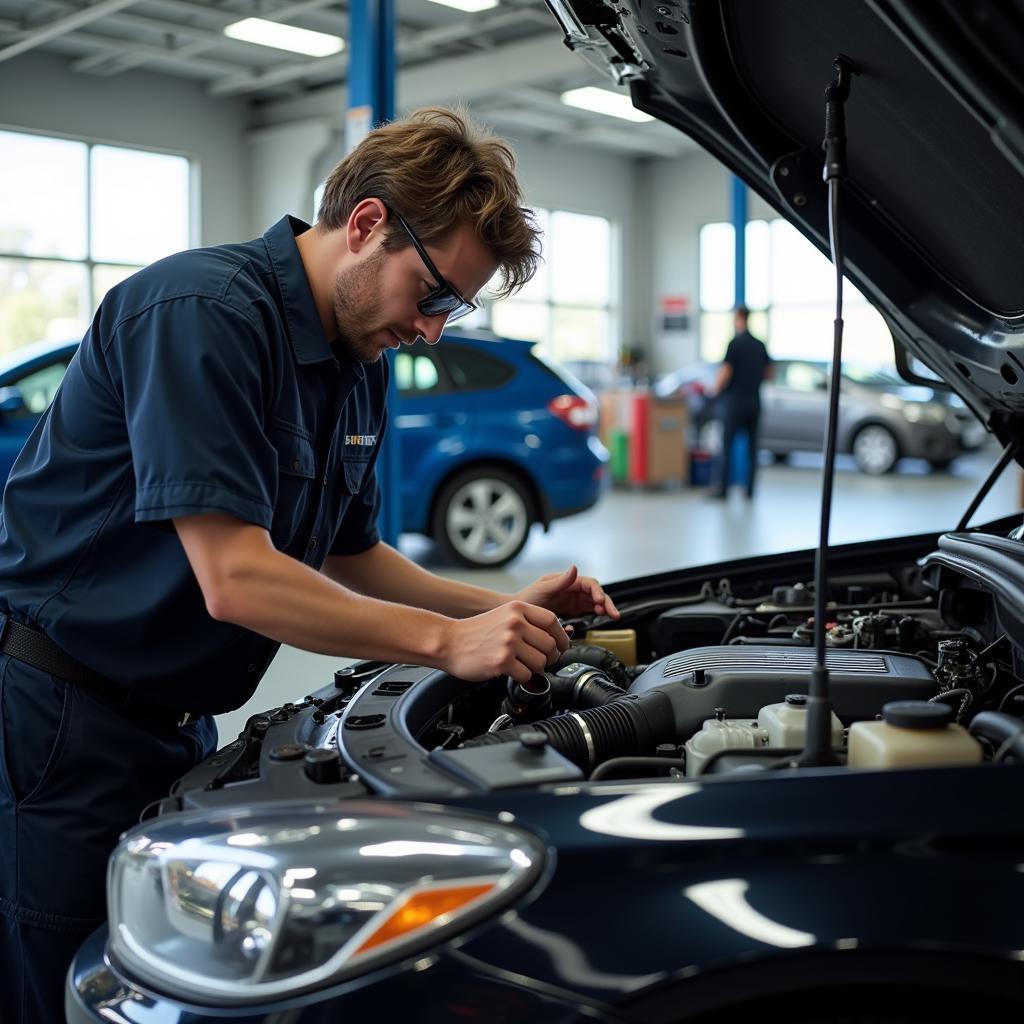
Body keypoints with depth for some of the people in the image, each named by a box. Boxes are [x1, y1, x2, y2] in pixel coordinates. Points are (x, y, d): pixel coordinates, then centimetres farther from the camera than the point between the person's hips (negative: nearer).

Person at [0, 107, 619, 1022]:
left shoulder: (360, 366, 7)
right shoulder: (204, 311, -22)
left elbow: (348, 556, 15)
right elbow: (235, 580, -27)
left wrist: (505, 611, 2)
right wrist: (447, 641, -24)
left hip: (176, 722, 9)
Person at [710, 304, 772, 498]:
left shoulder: (735, 343, -12)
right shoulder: (760, 345, 8)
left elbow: (724, 373, -15)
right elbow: (768, 373, 14)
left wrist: (715, 389, 1)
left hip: (735, 400, -6)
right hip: (754, 400, 6)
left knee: (727, 444, -2)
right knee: (751, 445, 7)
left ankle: (723, 488, -5)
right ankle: (749, 489, 8)